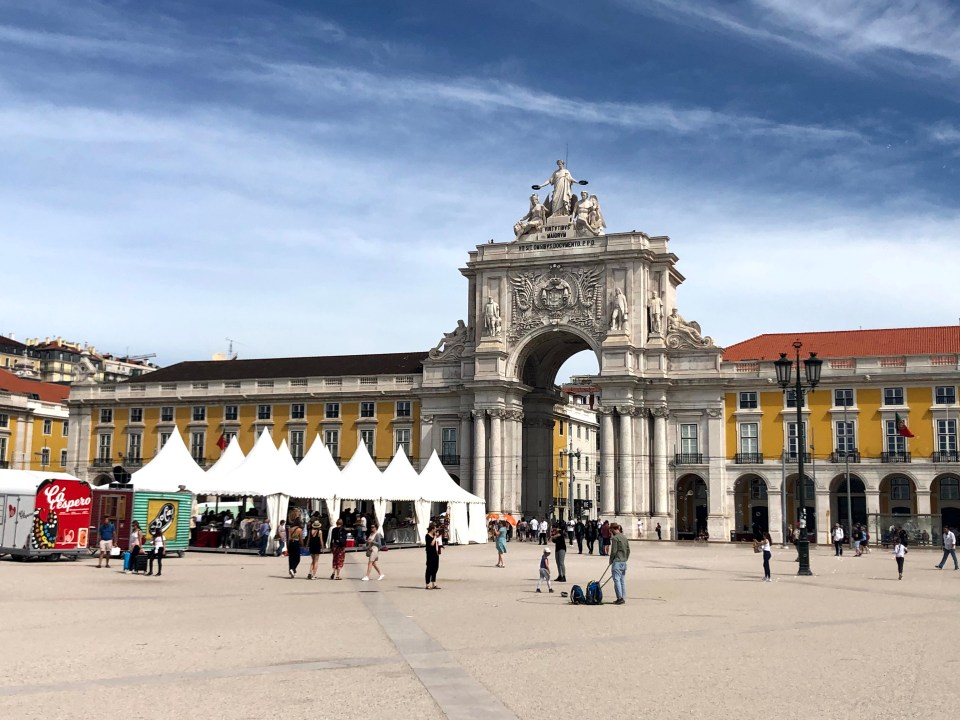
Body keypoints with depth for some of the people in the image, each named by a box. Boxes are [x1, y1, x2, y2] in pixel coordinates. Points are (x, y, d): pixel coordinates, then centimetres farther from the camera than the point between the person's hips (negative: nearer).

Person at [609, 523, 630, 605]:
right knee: (622, 580, 11)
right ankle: (623, 598, 13)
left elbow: (613, 551, -14)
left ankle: (620, 598, -11)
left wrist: (611, 560, -1)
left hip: (617, 561, -8)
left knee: (617, 579, -6)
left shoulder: (615, 538, -12)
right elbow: (628, 550, 15)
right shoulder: (624, 538, 12)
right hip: (624, 562, 8)